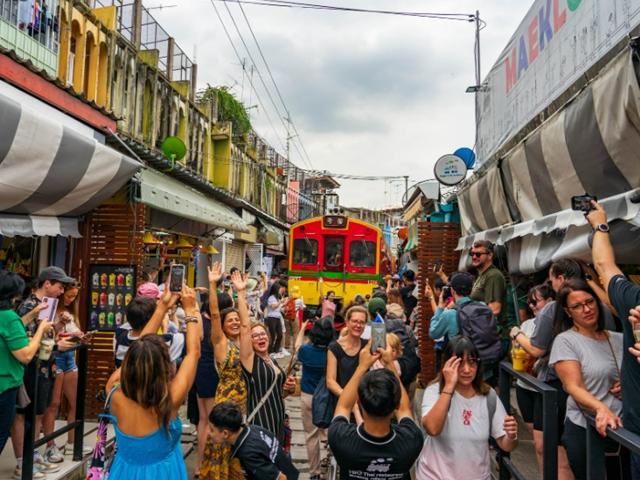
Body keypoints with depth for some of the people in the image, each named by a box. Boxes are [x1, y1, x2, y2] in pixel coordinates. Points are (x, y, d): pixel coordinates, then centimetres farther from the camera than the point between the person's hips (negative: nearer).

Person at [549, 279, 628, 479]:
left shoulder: (620, 339, 7)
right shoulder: (565, 341, -7)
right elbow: (574, 388, -15)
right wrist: (601, 408, -33)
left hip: (625, 428, 5)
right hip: (585, 430, -4)